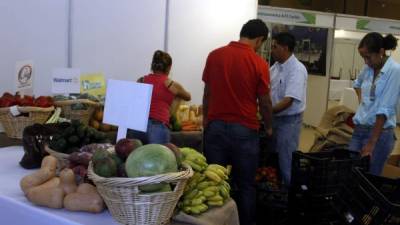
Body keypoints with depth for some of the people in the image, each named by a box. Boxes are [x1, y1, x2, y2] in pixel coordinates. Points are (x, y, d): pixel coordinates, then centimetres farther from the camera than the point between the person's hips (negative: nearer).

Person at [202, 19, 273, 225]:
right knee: (245, 185, 9)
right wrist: (268, 127, 15)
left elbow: (207, 93, 9)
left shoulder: (214, 56, 1)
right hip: (244, 130, -3)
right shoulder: (259, 63, -8)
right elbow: (265, 102, -2)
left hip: (215, 126, 3)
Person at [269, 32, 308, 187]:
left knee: (286, 160, 1)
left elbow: (287, 101, -26)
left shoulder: (297, 69, -20)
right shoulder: (276, 66, 5)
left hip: (289, 120, -8)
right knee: (273, 157, 17)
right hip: (275, 118, 8)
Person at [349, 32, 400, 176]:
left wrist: (372, 142, -21)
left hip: (380, 132, -7)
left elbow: (385, 110, -19)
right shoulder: (368, 68, 6)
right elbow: (357, 83, 31)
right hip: (359, 129, 7)